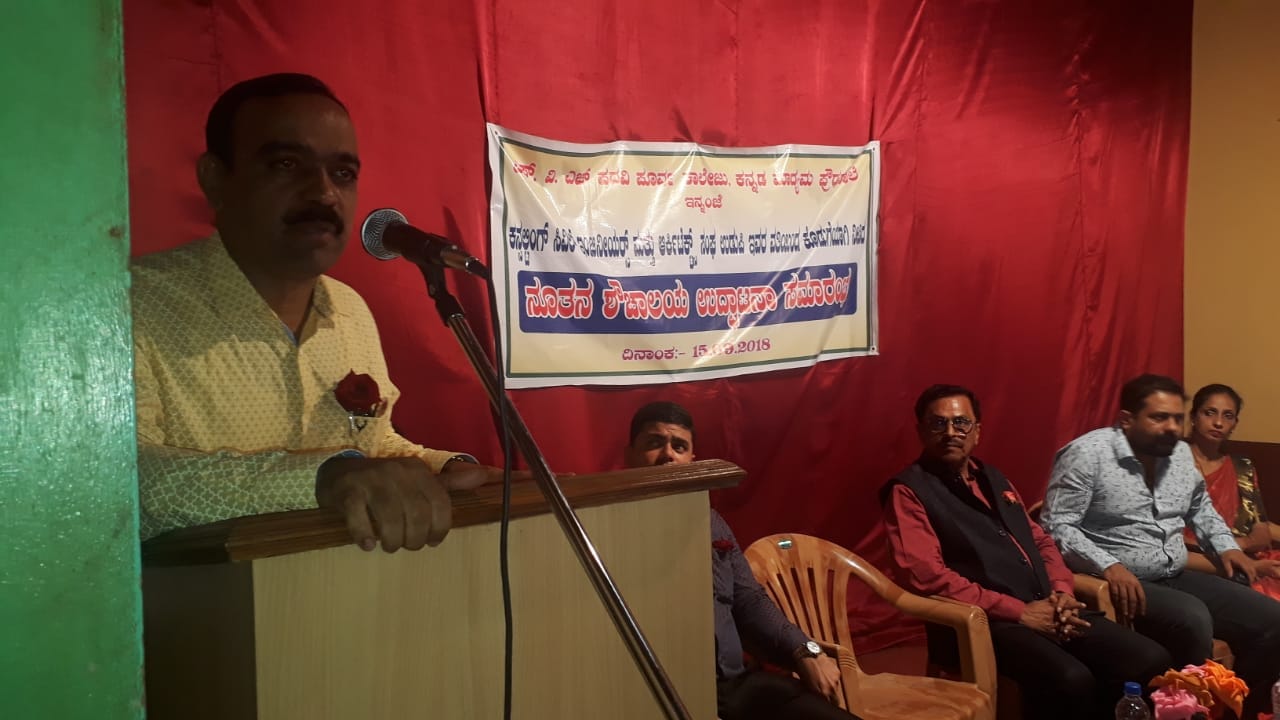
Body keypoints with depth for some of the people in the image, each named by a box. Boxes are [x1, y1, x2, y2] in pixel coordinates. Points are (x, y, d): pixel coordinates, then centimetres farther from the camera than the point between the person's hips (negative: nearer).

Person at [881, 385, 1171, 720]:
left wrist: (1061, 590, 3)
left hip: (1048, 609, 8)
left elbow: (1041, 540, 26)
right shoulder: (908, 490, -4)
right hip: (984, 622, -8)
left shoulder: (992, 478, 21)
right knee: (1071, 680, -32)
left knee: (1152, 661, -8)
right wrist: (1019, 612, -16)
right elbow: (927, 575, -16)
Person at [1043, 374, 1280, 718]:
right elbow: (1056, 525, -17)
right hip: (1123, 583, -8)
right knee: (1192, 618, -33)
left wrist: (1226, 547, 11)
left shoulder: (1181, 453, 10)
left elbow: (1200, 508, 28)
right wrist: (1108, 566, -28)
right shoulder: (1087, 453, -13)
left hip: (1177, 578, 8)